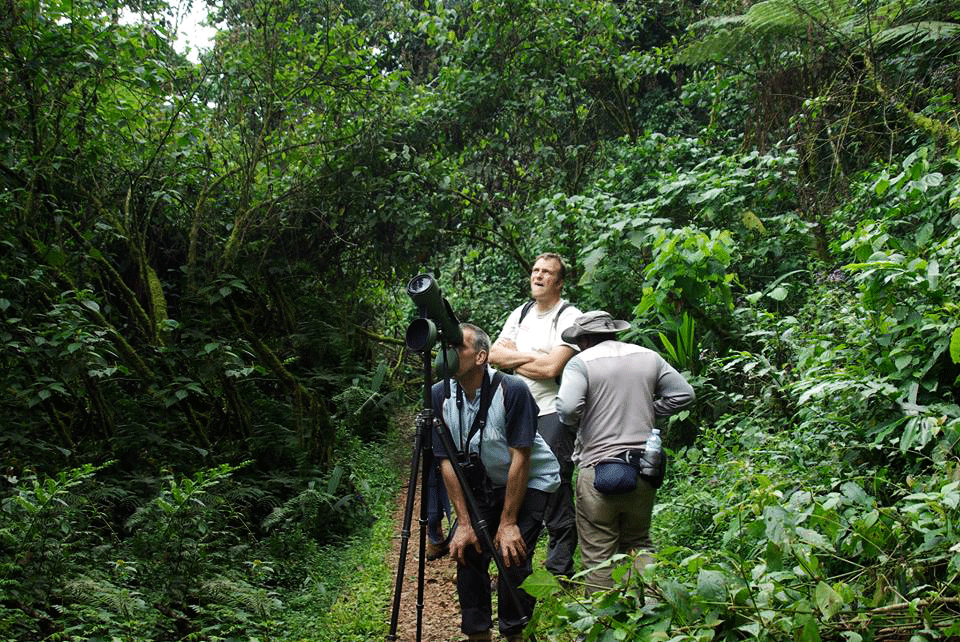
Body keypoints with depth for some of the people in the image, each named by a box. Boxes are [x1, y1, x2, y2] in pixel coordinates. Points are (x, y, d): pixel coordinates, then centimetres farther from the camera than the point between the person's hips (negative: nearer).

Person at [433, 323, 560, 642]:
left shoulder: (512, 390, -26)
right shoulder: (440, 395, -13)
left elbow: (520, 458, -22)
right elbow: (447, 461, -9)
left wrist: (508, 523, -20)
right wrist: (464, 523, -12)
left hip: (531, 481, -4)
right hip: (484, 482, 4)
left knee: (512, 555, -16)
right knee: (467, 552, -6)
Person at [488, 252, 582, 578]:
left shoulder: (569, 317, -8)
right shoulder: (520, 314, 14)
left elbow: (551, 367, -19)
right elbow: (494, 354, 5)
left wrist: (514, 361, -4)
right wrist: (530, 357, -9)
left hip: (554, 412, -7)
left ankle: (560, 565, 0)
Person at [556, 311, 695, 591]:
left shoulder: (581, 362, -8)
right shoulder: (649, 357, 9)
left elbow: (567, 408, -21)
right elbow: (683, 394, 10)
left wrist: (575, 420, 0)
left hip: (598, 470, -5)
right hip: (644, 466, 5)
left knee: (598, 554, 6)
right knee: (639, 544, 20)